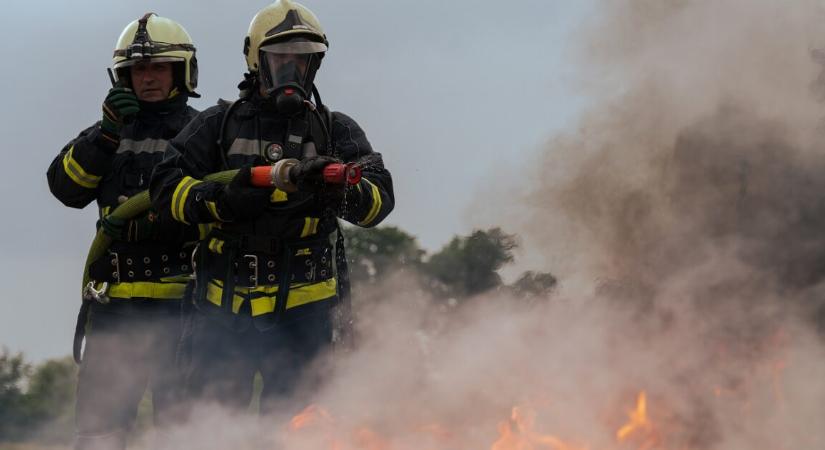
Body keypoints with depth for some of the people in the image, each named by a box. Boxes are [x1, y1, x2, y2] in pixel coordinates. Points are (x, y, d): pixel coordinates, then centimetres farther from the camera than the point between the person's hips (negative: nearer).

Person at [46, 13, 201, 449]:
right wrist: (106, 135, -12)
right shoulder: (109, 133, 18)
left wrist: (154, 222, -19)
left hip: (181, 303, -4)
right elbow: (66, 187, 1)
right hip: (115, 303, 4)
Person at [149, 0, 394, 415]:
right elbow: (165, 186, 3)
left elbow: (379, 198, -1)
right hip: (225, 306, 0)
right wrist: (220, 201, -16)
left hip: (302, 307, 0)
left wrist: (336, 189, -24)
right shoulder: (219, 124, 11)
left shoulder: (336, 131, 11)